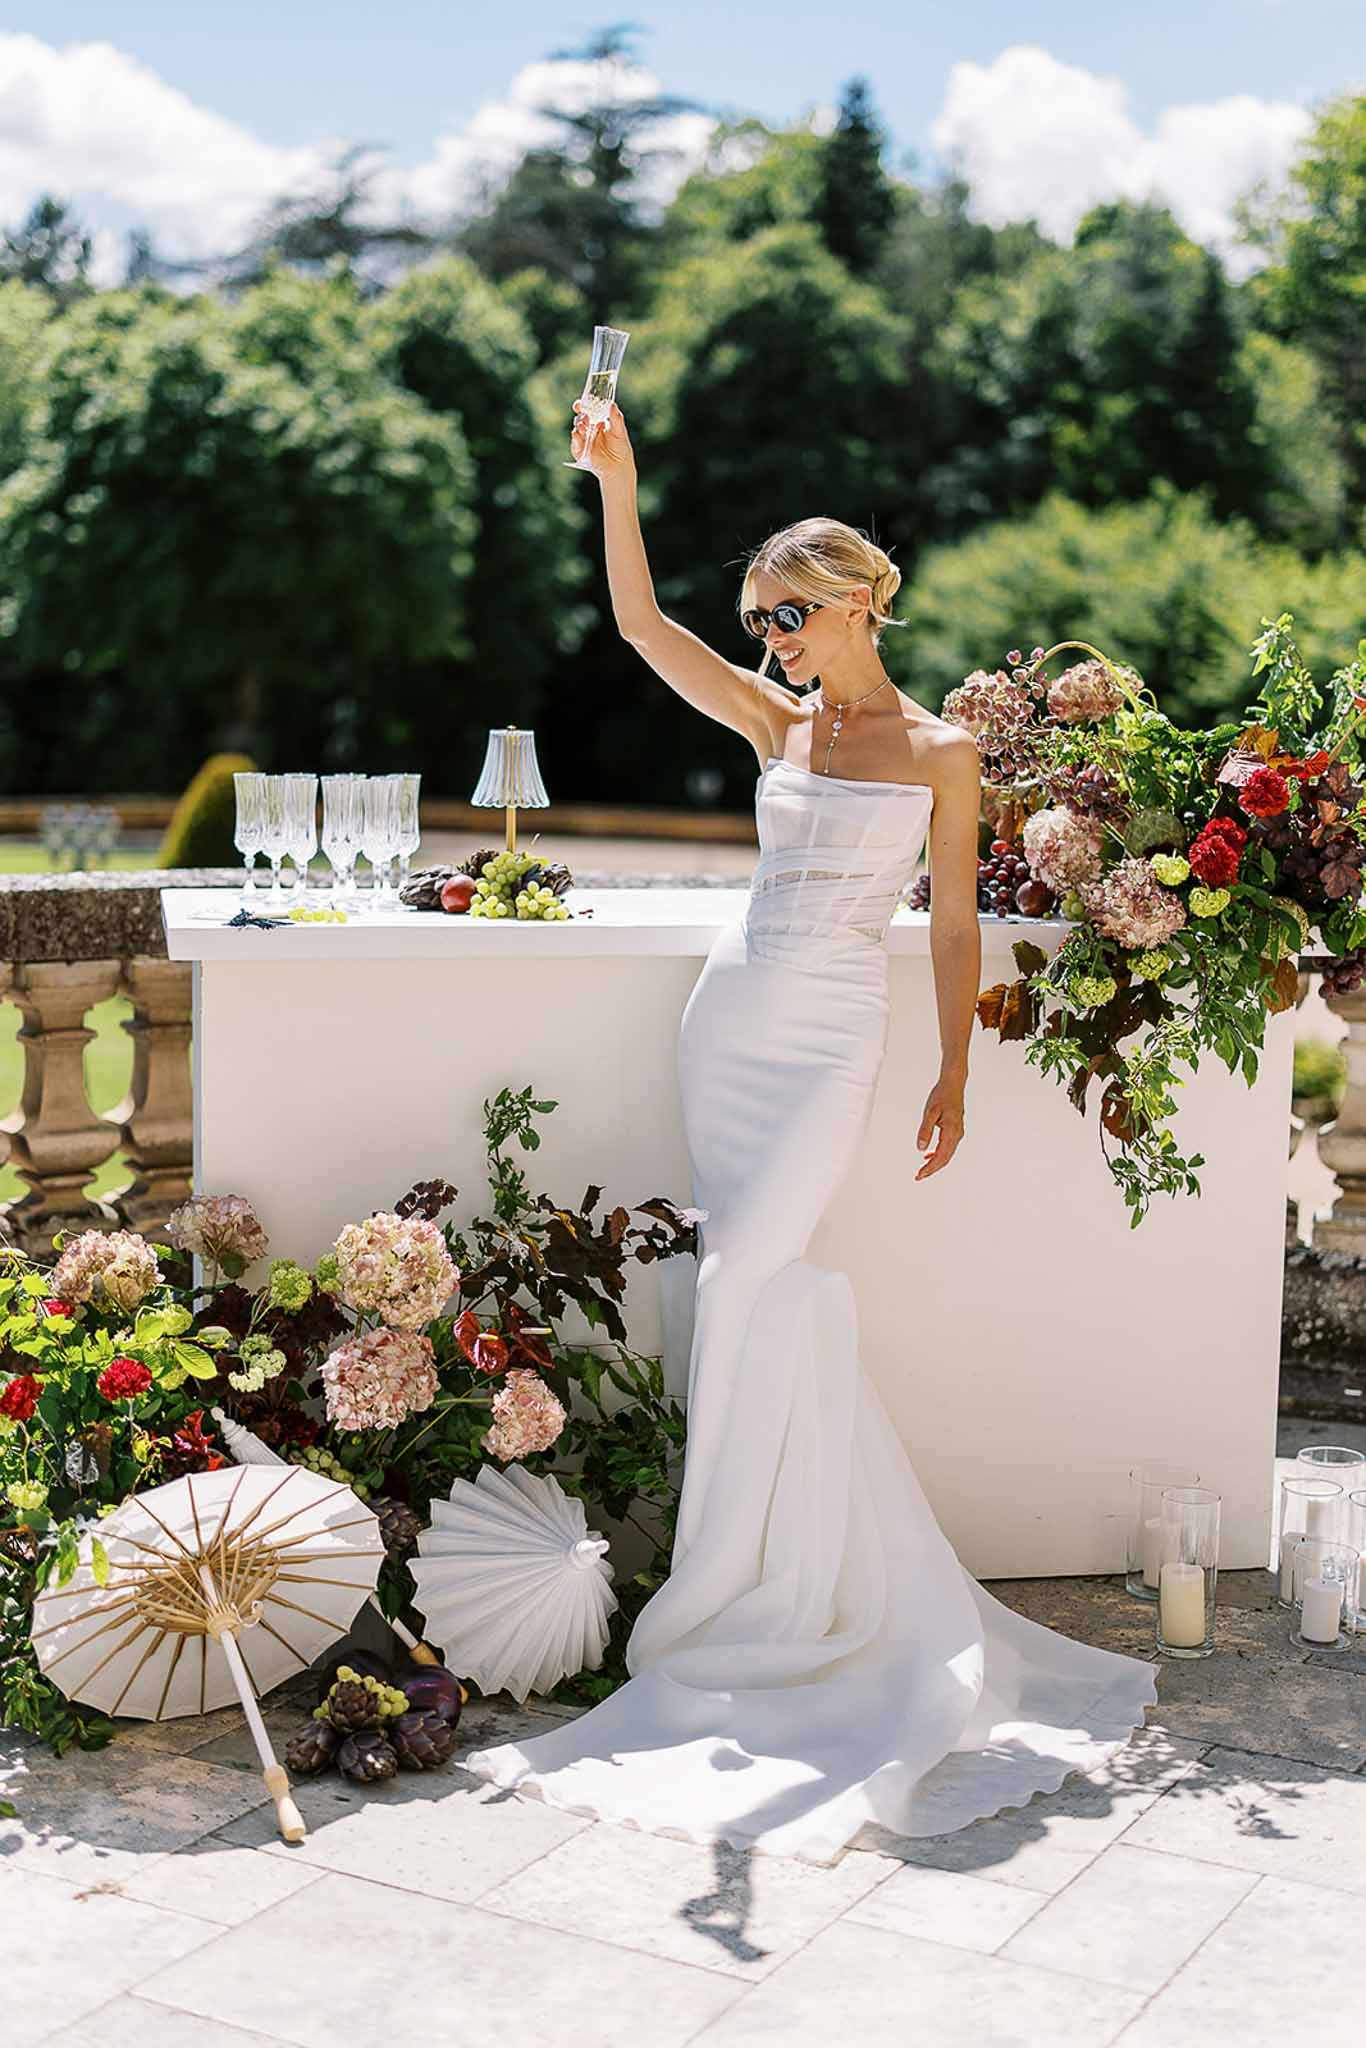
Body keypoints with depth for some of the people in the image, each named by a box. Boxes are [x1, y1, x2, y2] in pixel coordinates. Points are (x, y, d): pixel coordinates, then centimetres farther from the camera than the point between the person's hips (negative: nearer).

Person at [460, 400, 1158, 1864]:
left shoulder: (940, 753, 1)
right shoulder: (779, 725, 9)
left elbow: (953, 921, 3)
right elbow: (640, 626, 0)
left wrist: (954, 1075, 0)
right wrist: (616, 482, -10)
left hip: (832, 1038, -4)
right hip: (731, 1014, 4)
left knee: (752, 1288, -12)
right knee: (784, 1293, 5)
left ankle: (741, 1593, 3)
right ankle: (833, 1582, 19)